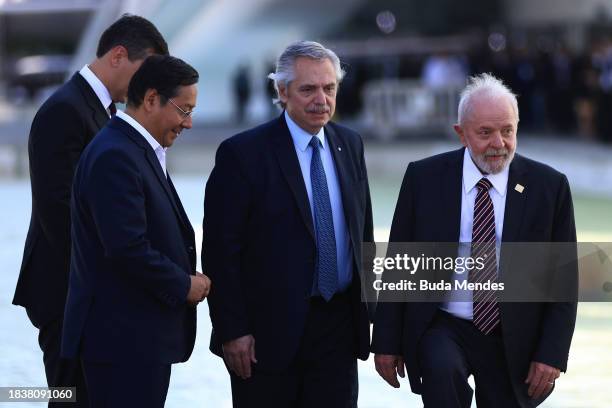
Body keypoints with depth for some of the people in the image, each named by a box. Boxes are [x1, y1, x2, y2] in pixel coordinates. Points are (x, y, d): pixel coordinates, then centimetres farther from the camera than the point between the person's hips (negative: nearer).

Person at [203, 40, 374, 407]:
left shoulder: (350, 145, 9)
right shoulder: (243, 154, -10)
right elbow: (220, 250, -10)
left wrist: (366, 308, 12)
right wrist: (232, 331, -14)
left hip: (339, 325, 5)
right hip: (269, 330, -5)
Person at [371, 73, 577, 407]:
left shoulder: (549, 186, -3)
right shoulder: (424, 178, -2)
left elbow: (563, 278, 1)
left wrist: (552, 354, -7)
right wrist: (387, 342, 0)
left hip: (513, 342, 2)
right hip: (443, 329, -1)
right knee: (441, 368, -32)